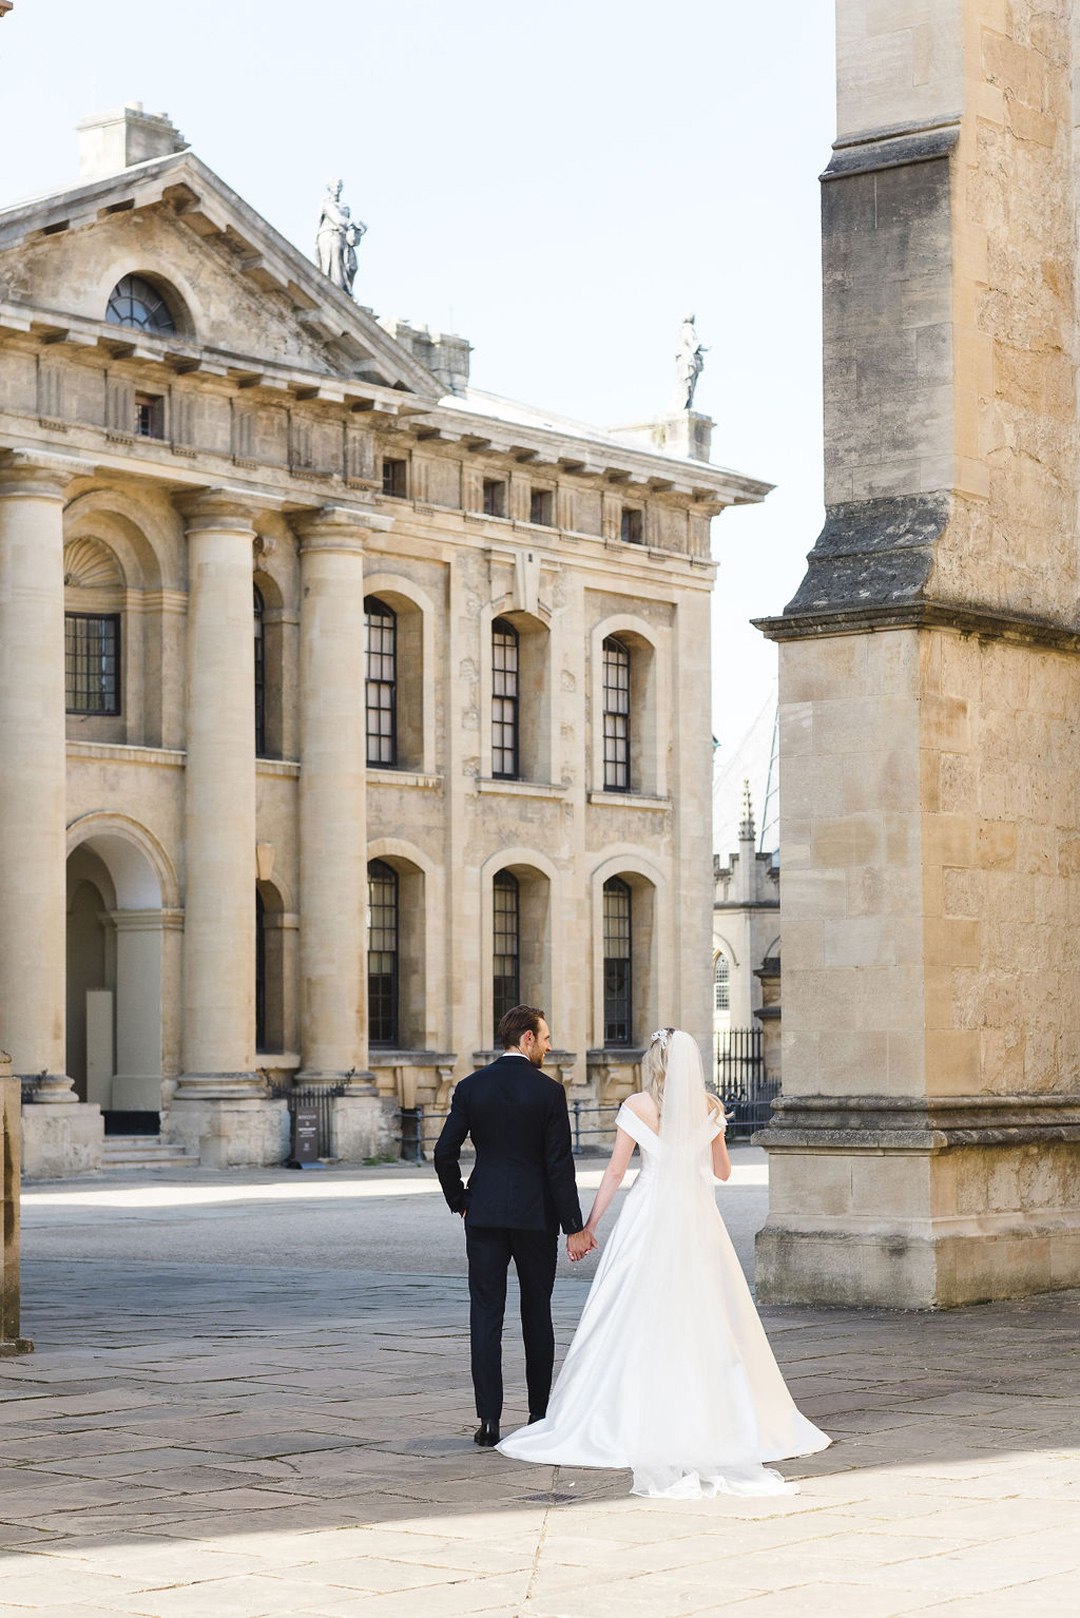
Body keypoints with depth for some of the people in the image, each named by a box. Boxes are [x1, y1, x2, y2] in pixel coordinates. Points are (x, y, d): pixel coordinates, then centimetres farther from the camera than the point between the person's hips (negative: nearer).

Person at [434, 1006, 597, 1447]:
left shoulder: (470, 1088, 0)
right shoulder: (548, 1091, -7)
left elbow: (444, 1153, -2)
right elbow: (559, 1163, -9)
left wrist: (460, 1202, 12)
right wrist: (573, 1227, -5)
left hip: (484, 1215, 1)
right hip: (536, 1216, -1)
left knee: (486, 1314, 2)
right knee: (537, 1315, 11)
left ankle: (489, 1420, -3)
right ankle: (539, 1416, 17)